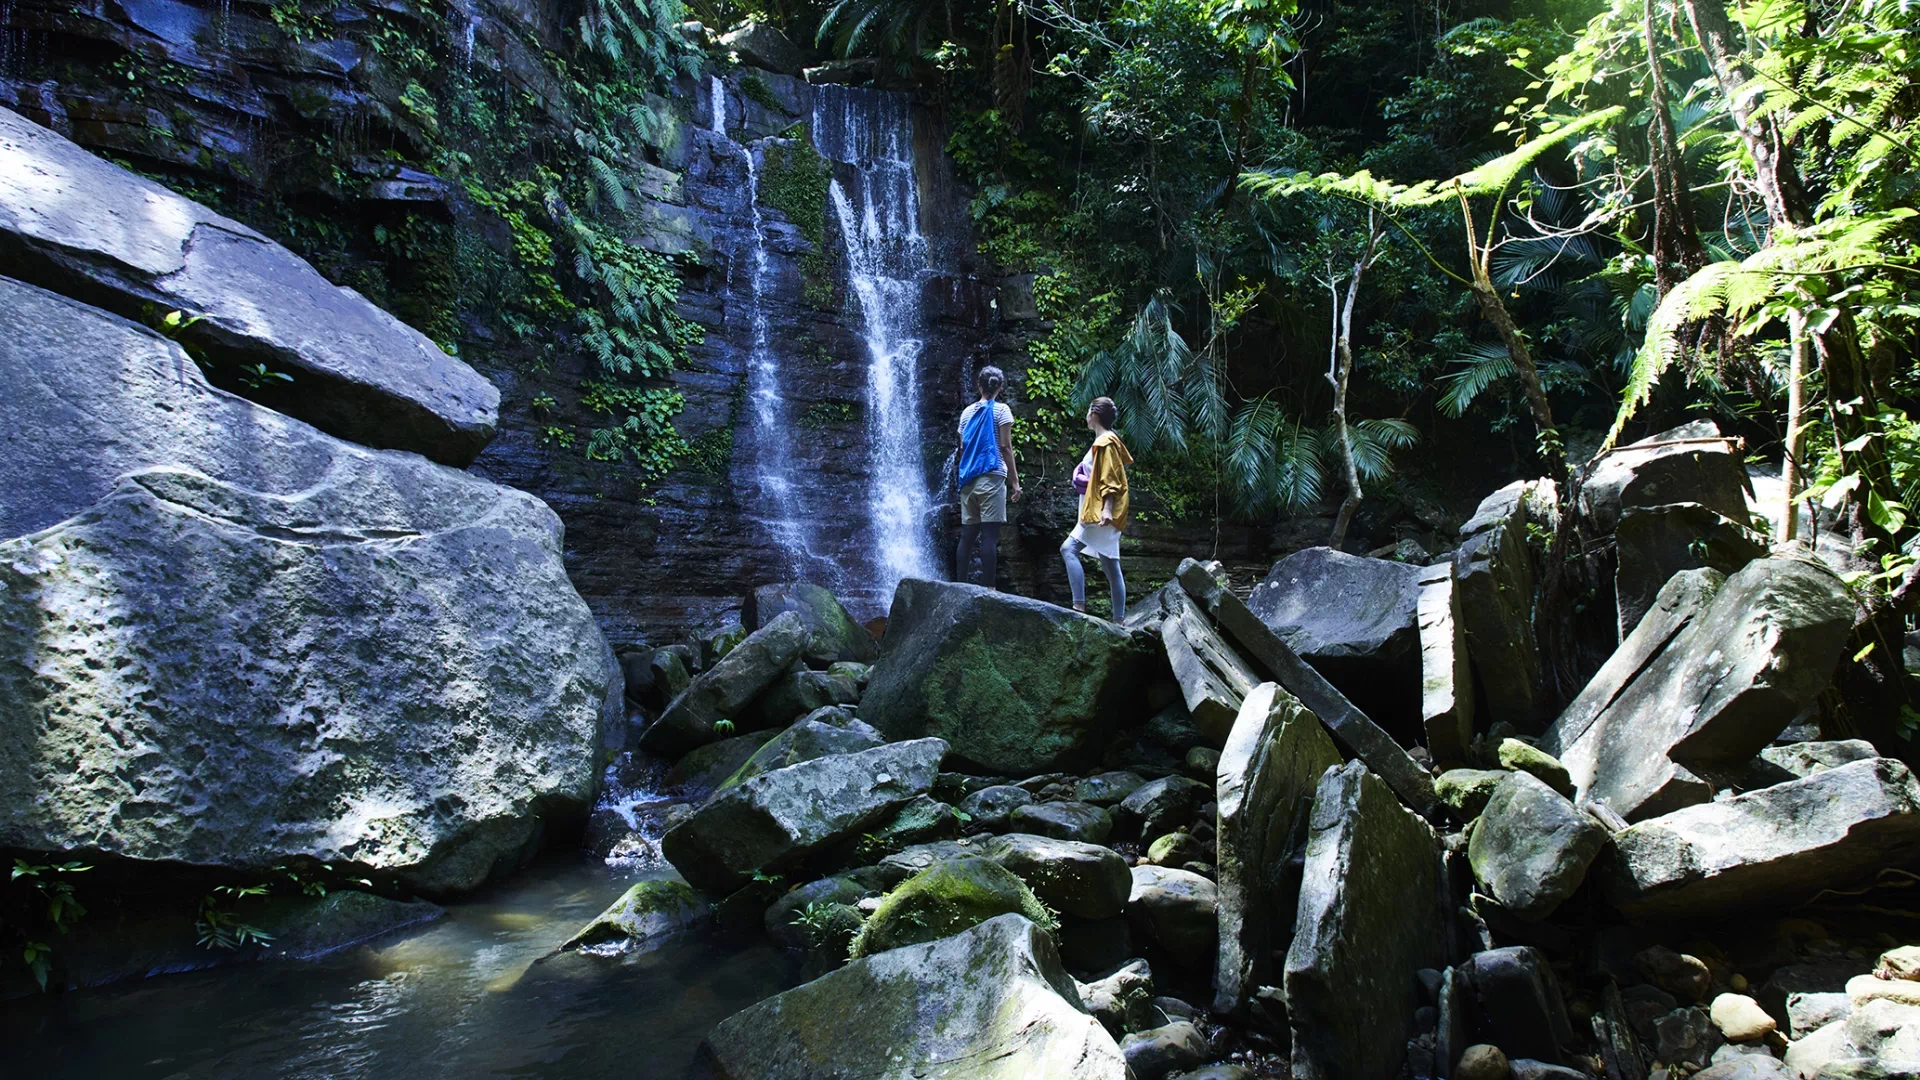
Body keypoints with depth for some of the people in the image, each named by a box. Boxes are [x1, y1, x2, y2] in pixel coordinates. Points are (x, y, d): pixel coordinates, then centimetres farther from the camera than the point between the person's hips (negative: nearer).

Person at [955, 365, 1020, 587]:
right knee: (990, 535, -8)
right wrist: (1015, 481, -6)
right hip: (991, 477, -5)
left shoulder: (968, 411, 14)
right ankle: (988, 588, -12)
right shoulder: (1001, 409, -1)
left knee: (967, 535, 8)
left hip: (968, 479, 5)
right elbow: (1006, 446, -7)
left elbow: (962, 448, 14)